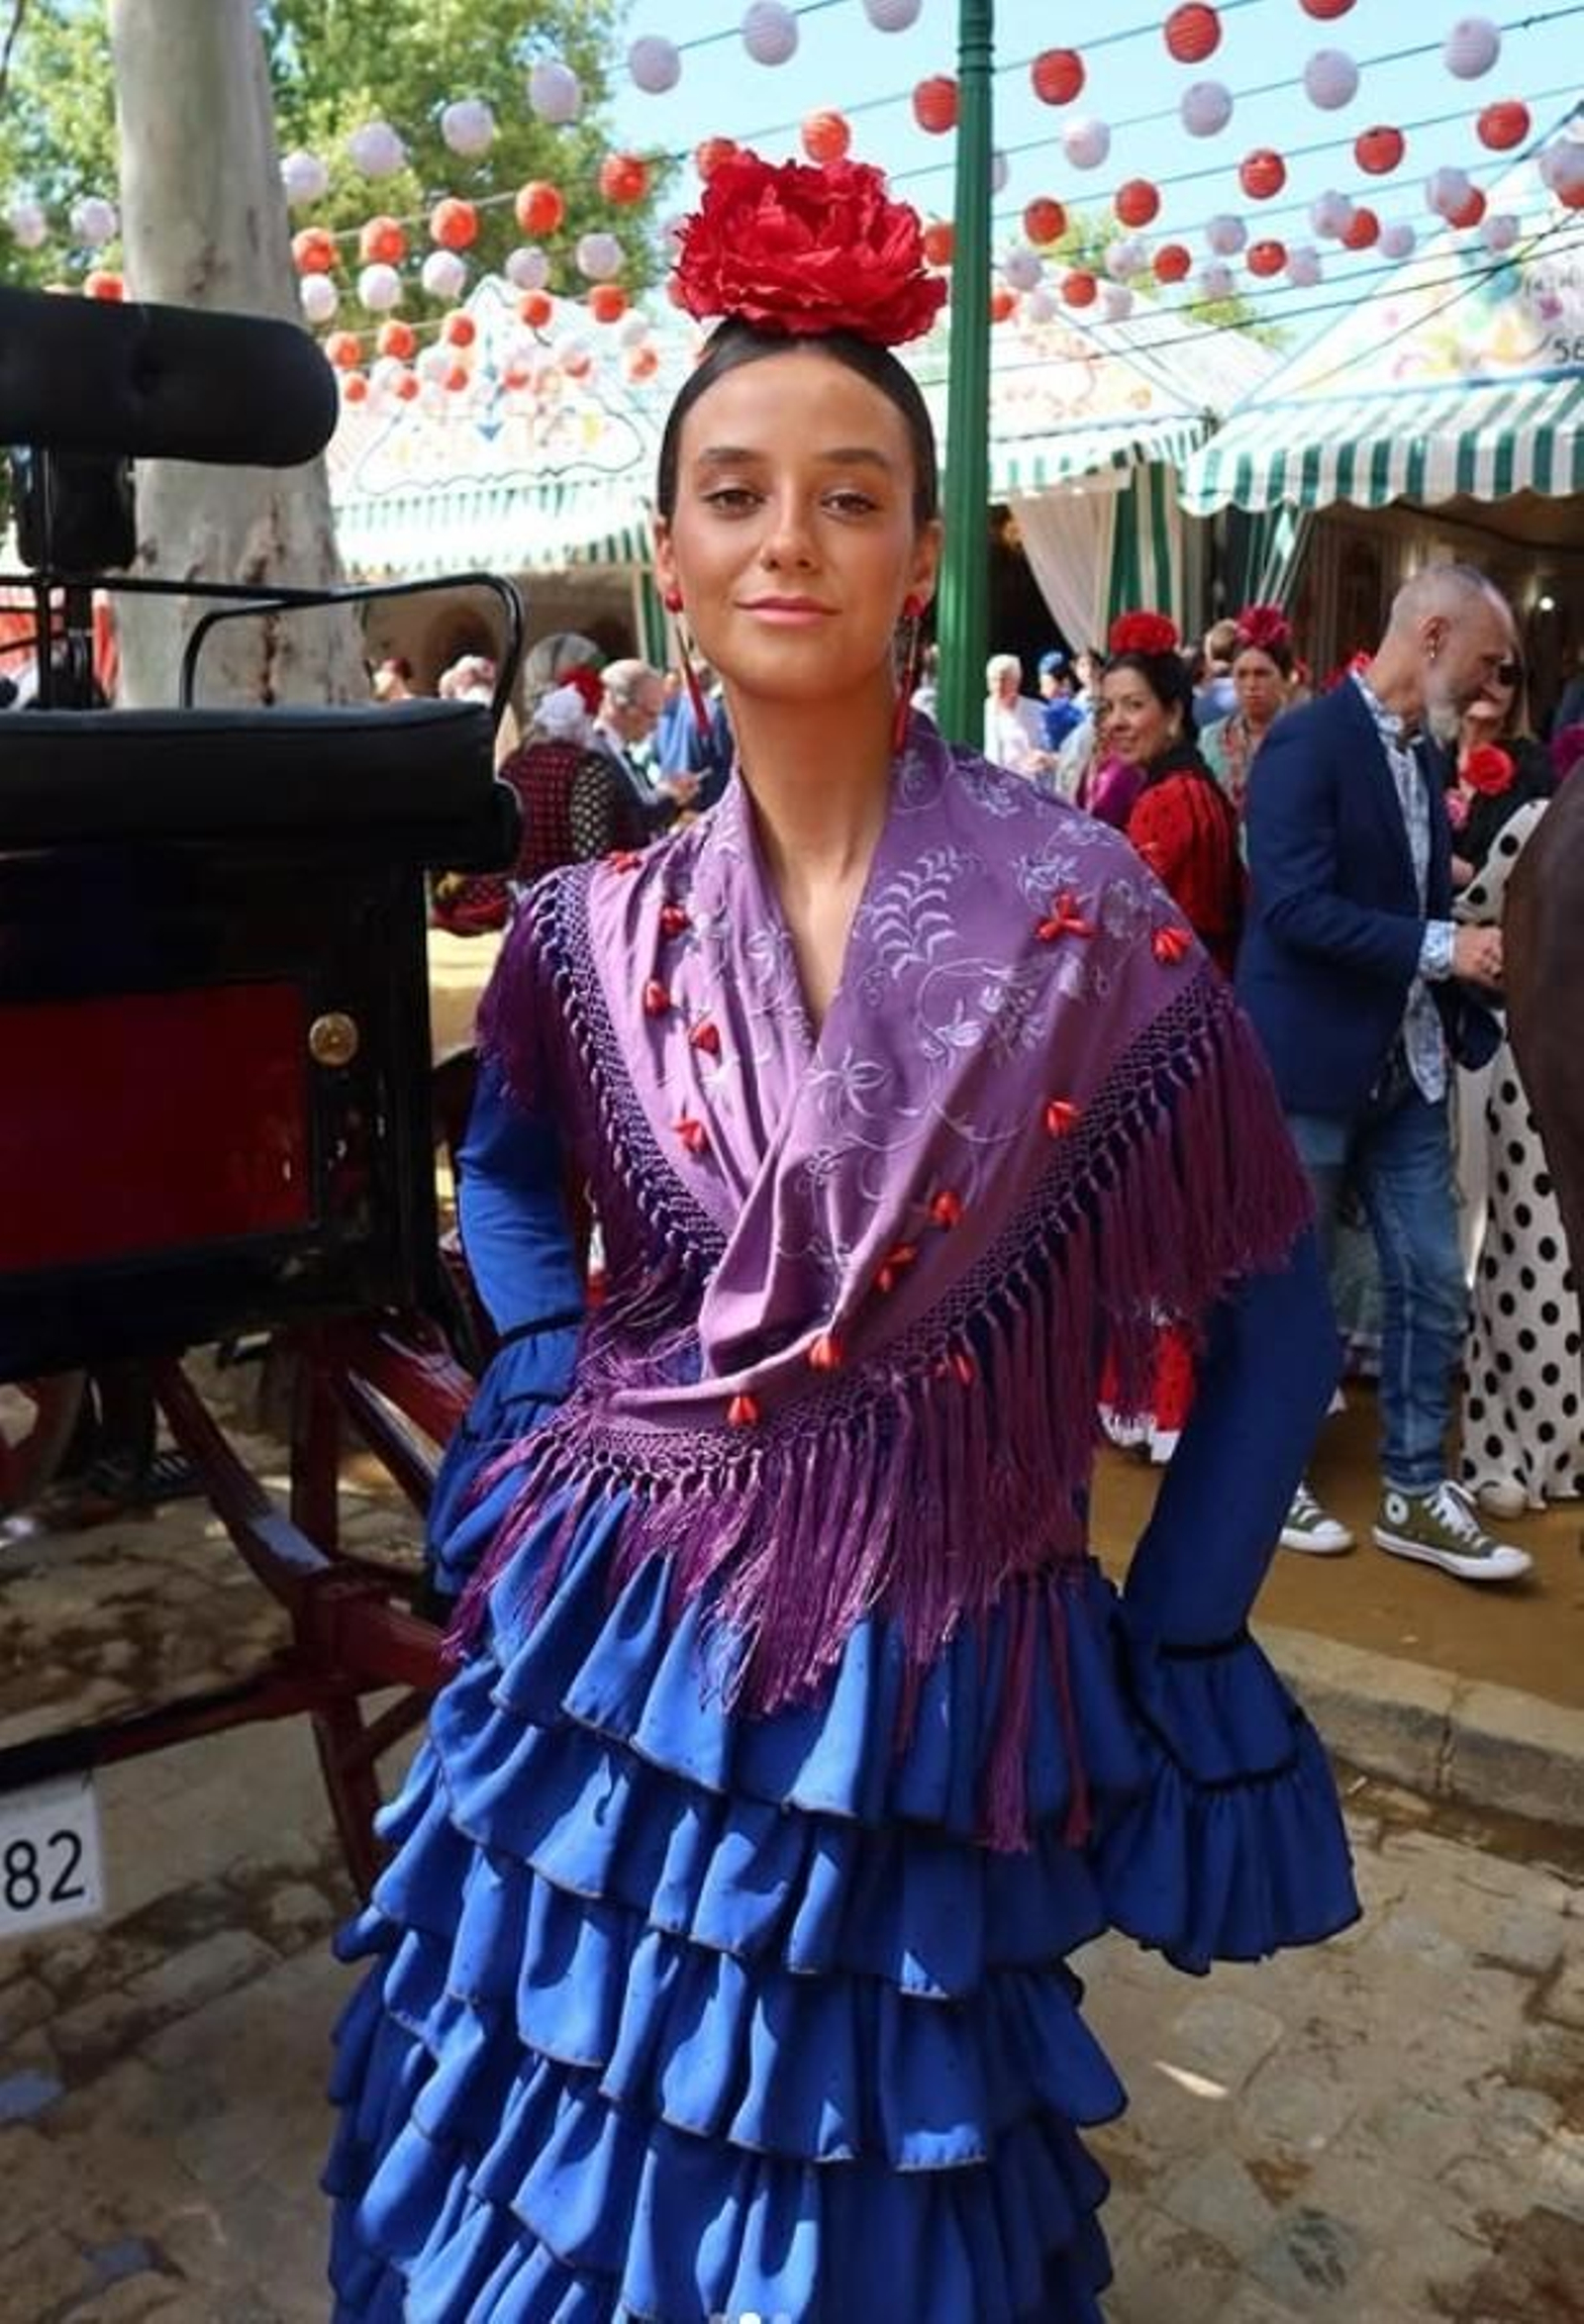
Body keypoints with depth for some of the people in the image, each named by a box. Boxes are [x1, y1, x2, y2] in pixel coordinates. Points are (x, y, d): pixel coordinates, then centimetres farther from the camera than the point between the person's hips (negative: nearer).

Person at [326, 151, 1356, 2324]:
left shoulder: (1077, 905, -11)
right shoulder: (597, 929, -2)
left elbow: (1270, 1314, -3)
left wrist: (1167, 1648, -3)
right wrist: (541, 1396, 4)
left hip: (930, 1700, -2)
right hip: (617, 1656, 3)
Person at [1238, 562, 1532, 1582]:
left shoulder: (1421, 751, 11)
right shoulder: (1309, 742, -14)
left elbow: (1417, 901, 15)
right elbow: (1295, 906, -23)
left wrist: (1475, 962, -1)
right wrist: (1440, 947, -22)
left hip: (1406, 1065, 8)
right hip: (1312, 1064, -8)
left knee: (1433, 1286, 9)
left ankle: (1416, 1492, 22)